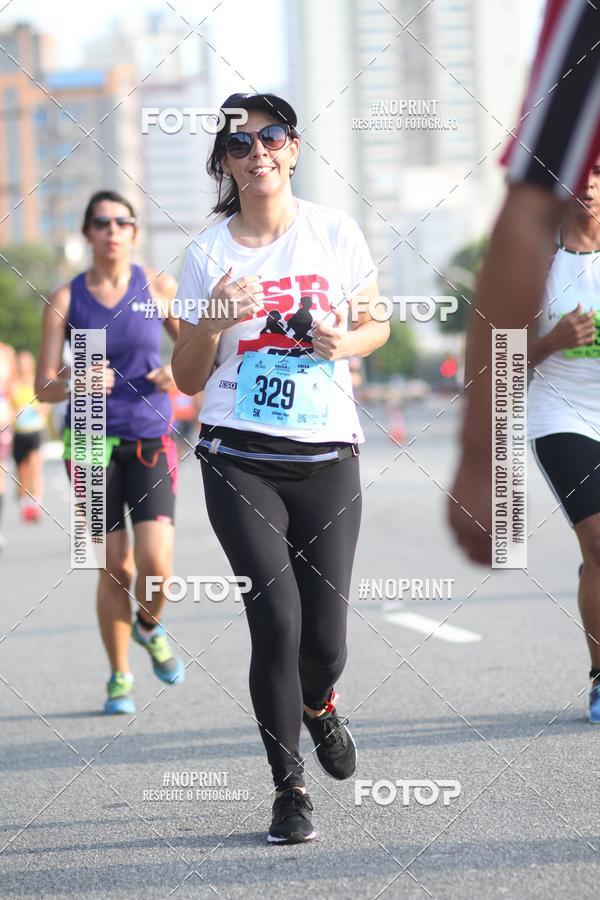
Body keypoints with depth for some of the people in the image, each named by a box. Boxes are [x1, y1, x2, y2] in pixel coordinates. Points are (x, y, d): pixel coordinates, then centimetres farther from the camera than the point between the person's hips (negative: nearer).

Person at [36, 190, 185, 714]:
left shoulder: (158, 289, 2)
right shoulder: (65, 300, 1)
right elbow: (44, 386, -1)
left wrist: (178, 373, -11)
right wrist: (78, 385, -22)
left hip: (150, 441, 0)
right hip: (92, 441, 0)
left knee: (156, 566, -13)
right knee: (115, 568, -1)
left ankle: (149, 627, 21)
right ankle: (119, 677, 17)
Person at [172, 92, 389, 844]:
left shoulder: (335, 232, 3)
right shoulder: (208, 254, 1)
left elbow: (377, 325, 14)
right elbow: (187, 378, 5)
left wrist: (346, 342, -9)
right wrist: (213, 321, -14)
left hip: (327, 455, 1)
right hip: (239, 461, -1)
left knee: (324, 637, -2)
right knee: (277, 619, -14)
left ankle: (317, 703, 36)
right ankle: (288, 789, 2)